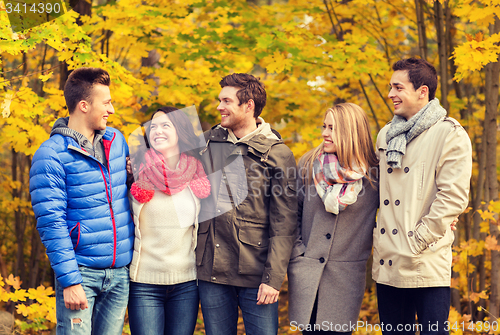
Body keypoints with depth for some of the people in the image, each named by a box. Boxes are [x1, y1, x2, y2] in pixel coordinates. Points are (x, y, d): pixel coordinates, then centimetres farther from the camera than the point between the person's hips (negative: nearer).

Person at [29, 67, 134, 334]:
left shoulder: (116, 140, 10)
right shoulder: (51, 155, -10)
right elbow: (51, 224, -13)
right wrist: (70, 281, -18)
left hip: (120, 272, 6)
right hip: (81, 271, -6)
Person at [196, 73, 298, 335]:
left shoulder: (277, 154, -4)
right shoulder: (207, 143, 9)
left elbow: (283, 225, -7)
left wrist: (273, 279, -12)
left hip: (255, 275, -4)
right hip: (210, 273, 4)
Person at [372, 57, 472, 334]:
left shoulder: (450, 135, -5)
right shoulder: (386, 135, 16)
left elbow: (454, 197, -13)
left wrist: (418, 239, -15)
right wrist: (378, 237, 11)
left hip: (426, 266, -6)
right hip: (387, 263, 6)